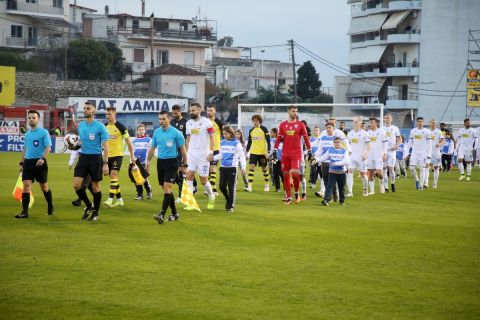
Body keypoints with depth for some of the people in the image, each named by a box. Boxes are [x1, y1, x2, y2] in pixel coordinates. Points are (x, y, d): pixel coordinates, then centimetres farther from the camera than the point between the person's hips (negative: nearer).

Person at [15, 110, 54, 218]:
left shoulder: (44, 132, -5)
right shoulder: (27, 134, 13)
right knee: (26, 185, -8)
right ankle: (25, 212, -11)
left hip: (39, 162, -4)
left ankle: (50, 207, 29)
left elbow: (48, 147, -13)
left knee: (44, 186, 8)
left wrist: (43, 158, -27)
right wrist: (21, 162, 18)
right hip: (28, 162, 4)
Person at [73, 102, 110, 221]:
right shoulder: (80, 125, 8)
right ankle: (88, 206, 15)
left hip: (96, 158, -5)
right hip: (83, 157, 5)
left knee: (95, 186, 3)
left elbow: (105, 146, -8)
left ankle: (95, 212, 18)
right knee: (76, 184, -6)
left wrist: (105, 163, -14)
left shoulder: (100, 126, -8)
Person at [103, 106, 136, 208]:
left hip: (117, 155, -6)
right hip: (108, 155, 6)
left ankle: (110, 199, -22)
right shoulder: (105, 127, 5)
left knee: (113, 175, -18)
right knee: (113, 177, 9)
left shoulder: (121, 127, -9)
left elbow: (128, 142, -3)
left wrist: (132, 155, -4)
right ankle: (119, 199, 19)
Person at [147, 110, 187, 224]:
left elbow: (182, 149, -2)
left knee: (167, 188, -14)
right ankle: (174, 213, 22)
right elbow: (152, 148, 18)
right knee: (165, 189, 10)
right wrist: (148, 161, 13)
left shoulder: (176, 133, -8)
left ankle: (162, 215, -22)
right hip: (160, 162, 6)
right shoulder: (156, 132, 8)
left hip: (171, 163, -6)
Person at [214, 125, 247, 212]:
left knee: (231, 188, -2)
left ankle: (231, 206, 6)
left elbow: (241, 156, -5)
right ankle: (228, 200, 25)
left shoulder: (236, 143, -5)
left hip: (232, 168, -5)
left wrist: (243, 166, -14)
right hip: (223, 167, 5)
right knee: (222, 186, 0)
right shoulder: (222, 143, 10)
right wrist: (213, 158, 6)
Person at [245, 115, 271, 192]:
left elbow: (268, 141, -5)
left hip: (262, 153, -3)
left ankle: (267, 185, 24)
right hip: (253, 152, 3)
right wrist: (246, 152, 12)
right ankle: (250, 186, -14)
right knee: (251, 167, -10)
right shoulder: (251, 131, 8)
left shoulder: (264, 129, -4)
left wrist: (268, 152, -12)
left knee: (264, 168, 8)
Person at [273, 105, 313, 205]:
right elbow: (278, 139, 11)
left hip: (297, 153, -3)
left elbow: (306, 139, 5)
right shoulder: (283, 125, 9)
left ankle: (296, 193, 6)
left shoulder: (300, 125, 3)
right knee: (286, 175, 3)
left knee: (295, 173, -18)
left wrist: (309, 152, 3)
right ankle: (288, 198, 11)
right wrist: (275, 151, 4)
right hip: (285, 153, 3)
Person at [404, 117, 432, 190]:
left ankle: (421, 185, 3)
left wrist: (429, 155, -5)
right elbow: (410, 143, 13)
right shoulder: (413, 131, 8)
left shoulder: (426, 131, -1)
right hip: (414, 152, 3)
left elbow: (429, 144, 0)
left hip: (423, 152, -3)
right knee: (411, 167, -8)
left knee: (422, 169, -3)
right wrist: (407, 153, 9)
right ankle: (417, 180, 15)